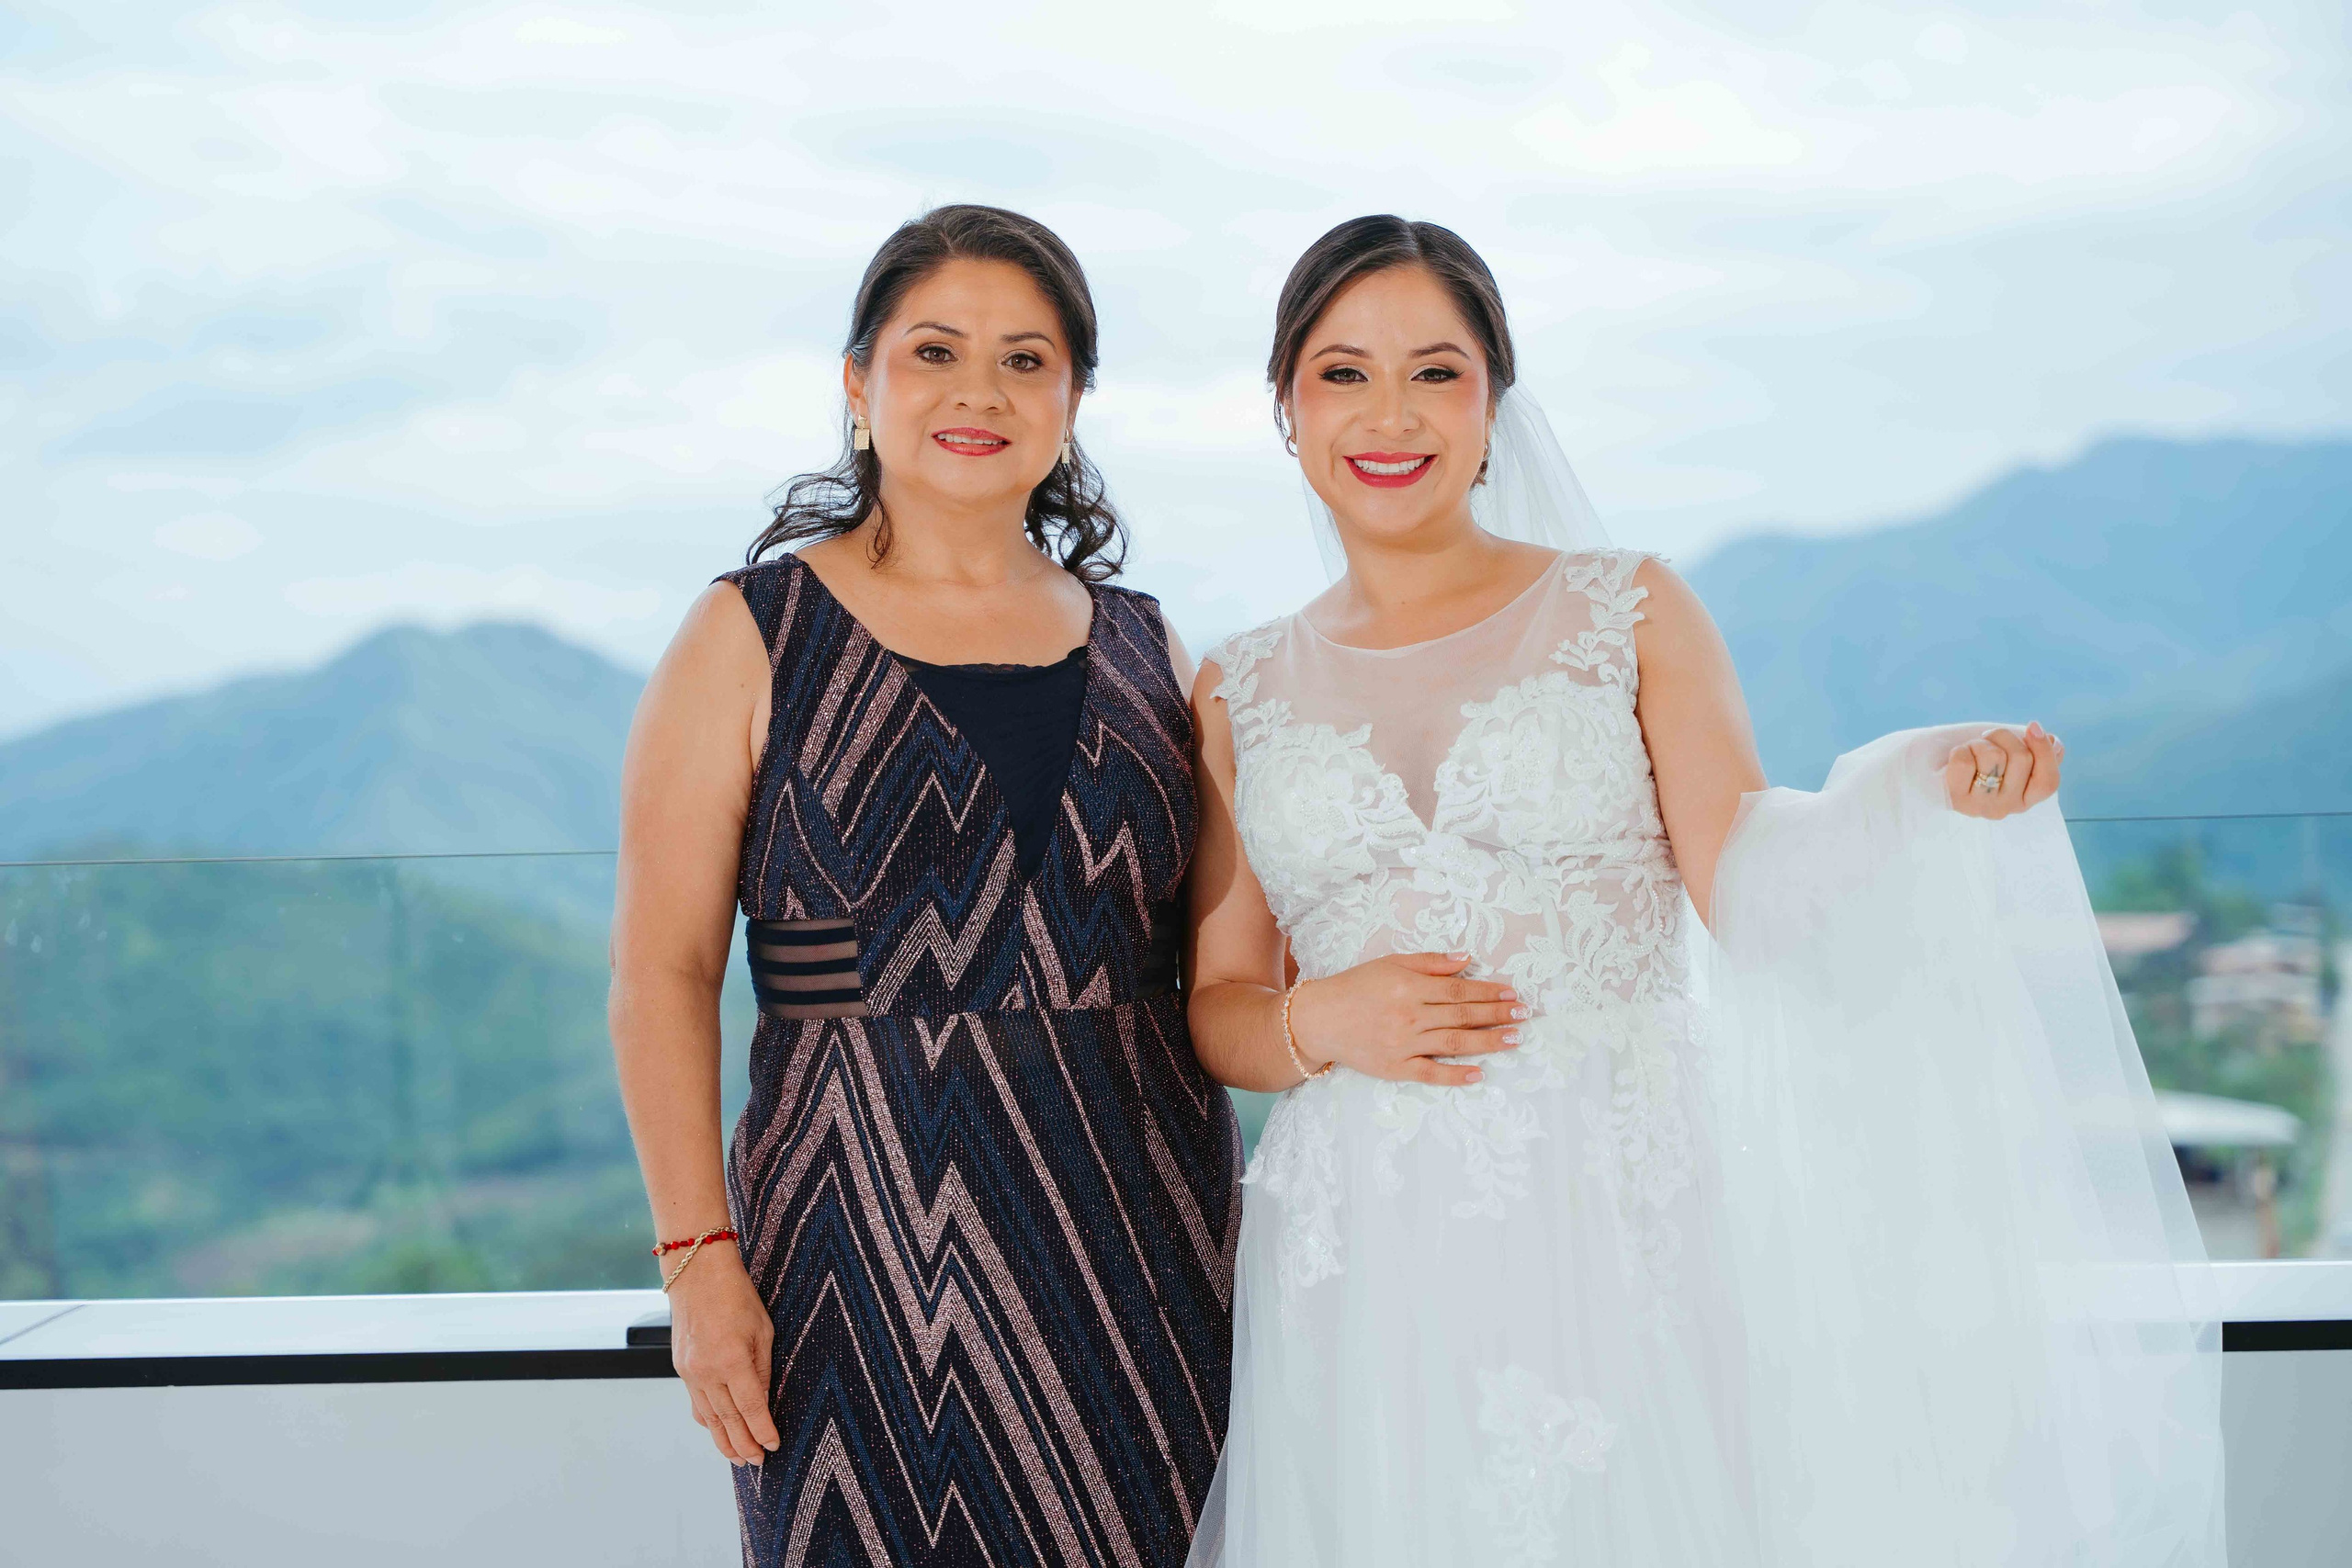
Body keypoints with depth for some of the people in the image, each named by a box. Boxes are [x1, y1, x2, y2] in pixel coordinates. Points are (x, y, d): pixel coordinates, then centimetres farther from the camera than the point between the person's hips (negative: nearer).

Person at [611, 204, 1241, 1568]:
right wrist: (699, 1257, -10)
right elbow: (664, 970, -4)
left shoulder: (1144, 654, 10)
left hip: (1141, 1245, 3)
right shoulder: (753, 640, 0)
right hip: (870, 1248, -3)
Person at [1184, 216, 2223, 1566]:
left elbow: (1750, 877, -4)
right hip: (1365, 1262, 2)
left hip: (1628, 1237, -1)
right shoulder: (1242, 693, 10)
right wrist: (1318, 1023, -9)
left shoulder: (1629, 611, 5)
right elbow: (1220, 1007, 11)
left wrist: (1911, 787, -21)